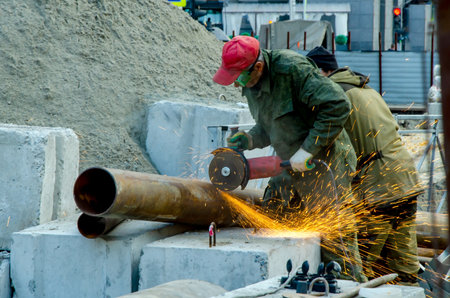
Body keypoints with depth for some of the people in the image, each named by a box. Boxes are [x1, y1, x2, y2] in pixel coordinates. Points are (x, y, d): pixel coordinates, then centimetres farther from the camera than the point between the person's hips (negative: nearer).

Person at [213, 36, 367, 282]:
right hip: (293, 169, 9)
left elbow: (337, 105, -26)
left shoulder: (291, 68, -22)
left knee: (335, 243, -7)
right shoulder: (250, 84, 5)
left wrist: (308, 150, -23)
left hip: (323, 164, -9)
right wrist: (250, 139, -3)